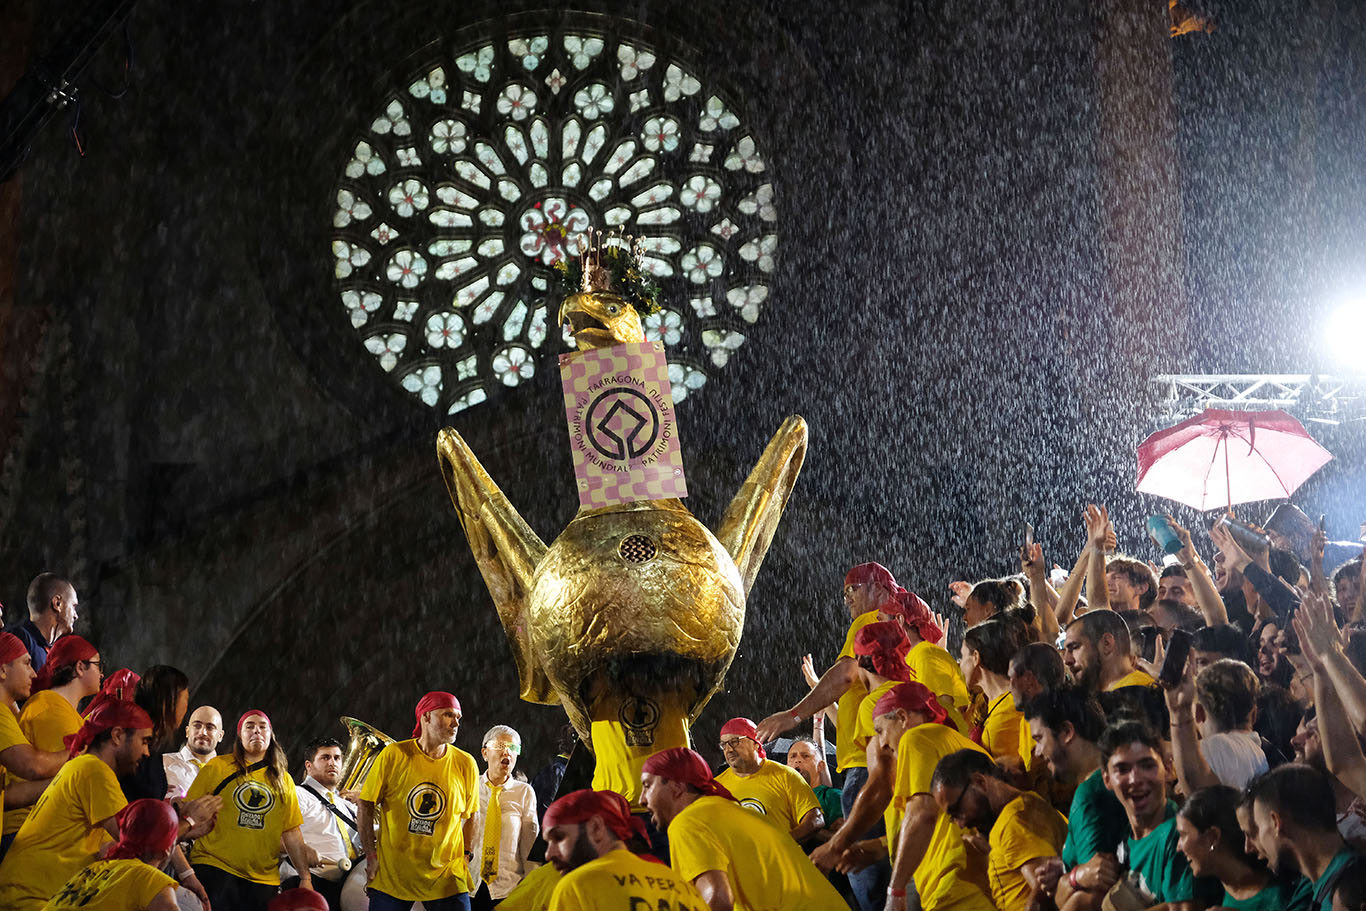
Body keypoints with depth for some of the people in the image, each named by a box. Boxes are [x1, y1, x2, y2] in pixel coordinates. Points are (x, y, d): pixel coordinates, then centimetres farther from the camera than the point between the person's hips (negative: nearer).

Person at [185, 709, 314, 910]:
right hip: (215, 869, -3)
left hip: (264, 878, 3)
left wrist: (305, 877, 7)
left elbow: (292, 833, 14)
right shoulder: (216, 767, 6)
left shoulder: (283, 780, 16)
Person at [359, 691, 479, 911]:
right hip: (390, 874, -1)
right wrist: (371, 856, -2)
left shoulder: (465, 764, 1)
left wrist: (466, 855, 5)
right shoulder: (393, 755, -5)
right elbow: (366, 806, 1)